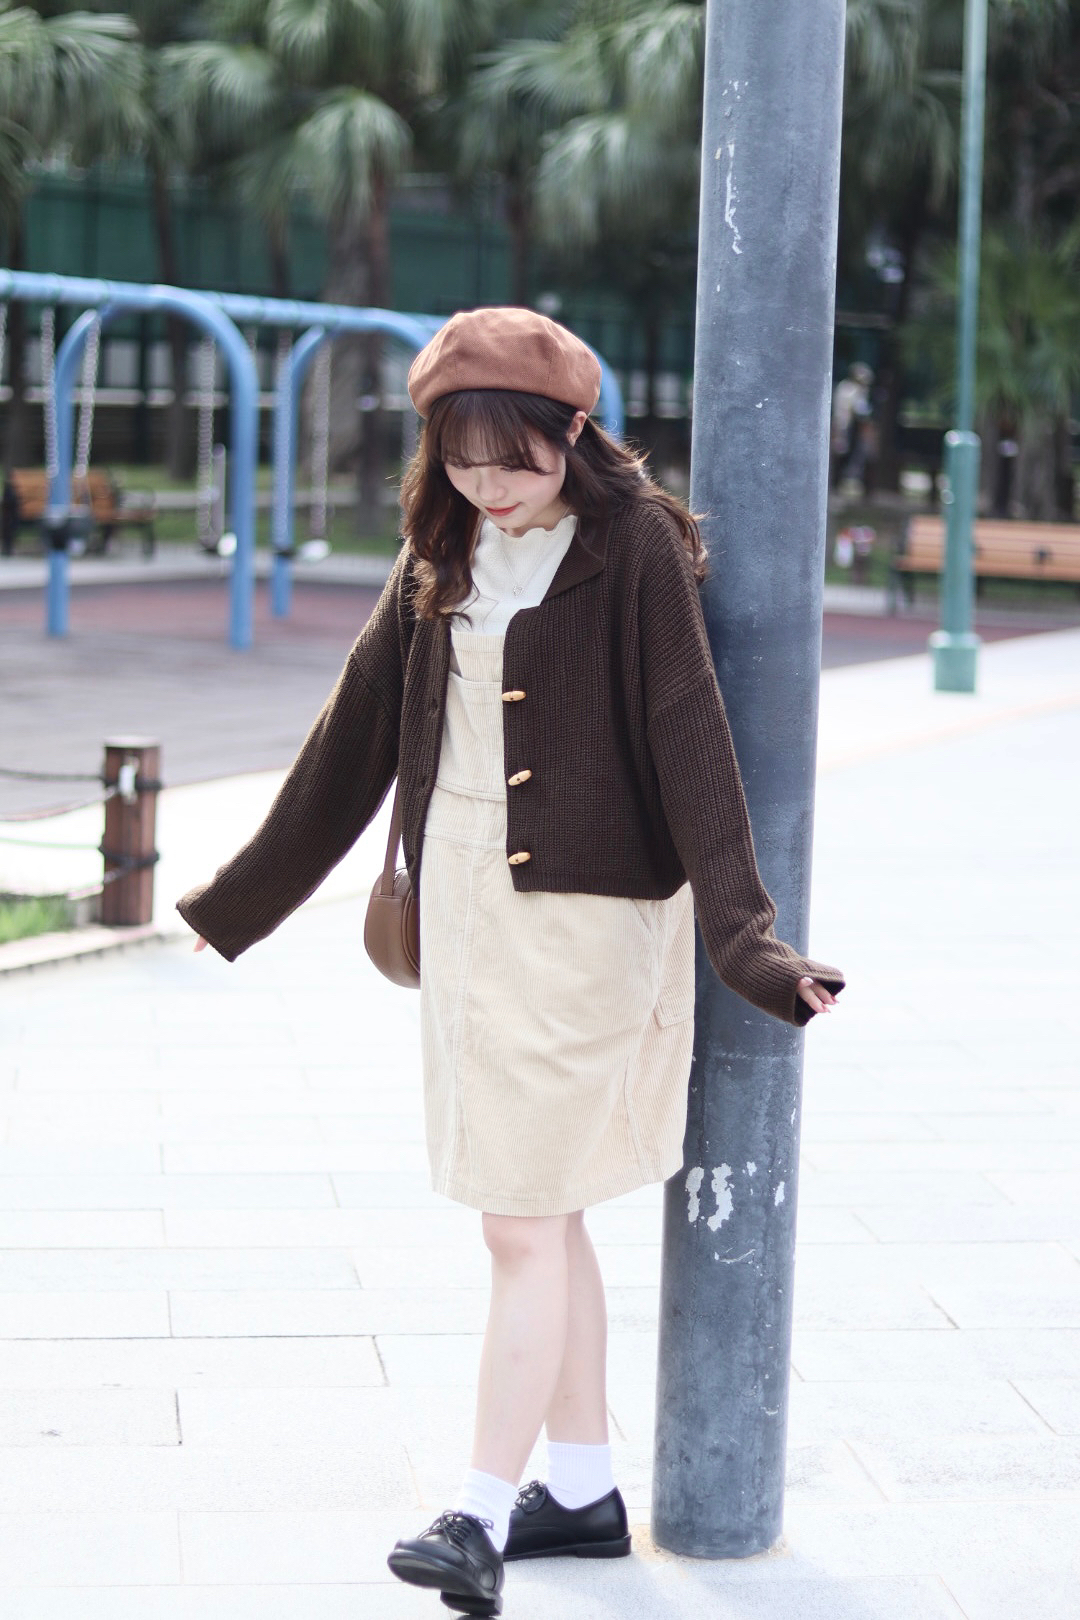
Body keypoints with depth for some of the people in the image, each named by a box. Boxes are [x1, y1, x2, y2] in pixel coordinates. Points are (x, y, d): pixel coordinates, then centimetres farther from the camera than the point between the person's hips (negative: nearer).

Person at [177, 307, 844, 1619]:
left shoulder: (635, 546, -11)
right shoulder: (444, 552, 7)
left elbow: (687, 740, -17)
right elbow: (359, 728, 13)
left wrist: (743, 936, -25)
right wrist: (241, 897, 17)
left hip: (582, 910, -7)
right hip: (463, 901, 7)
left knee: (527, 1219, -6)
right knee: (543, 1215, 13)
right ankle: (581, 1488, 24)